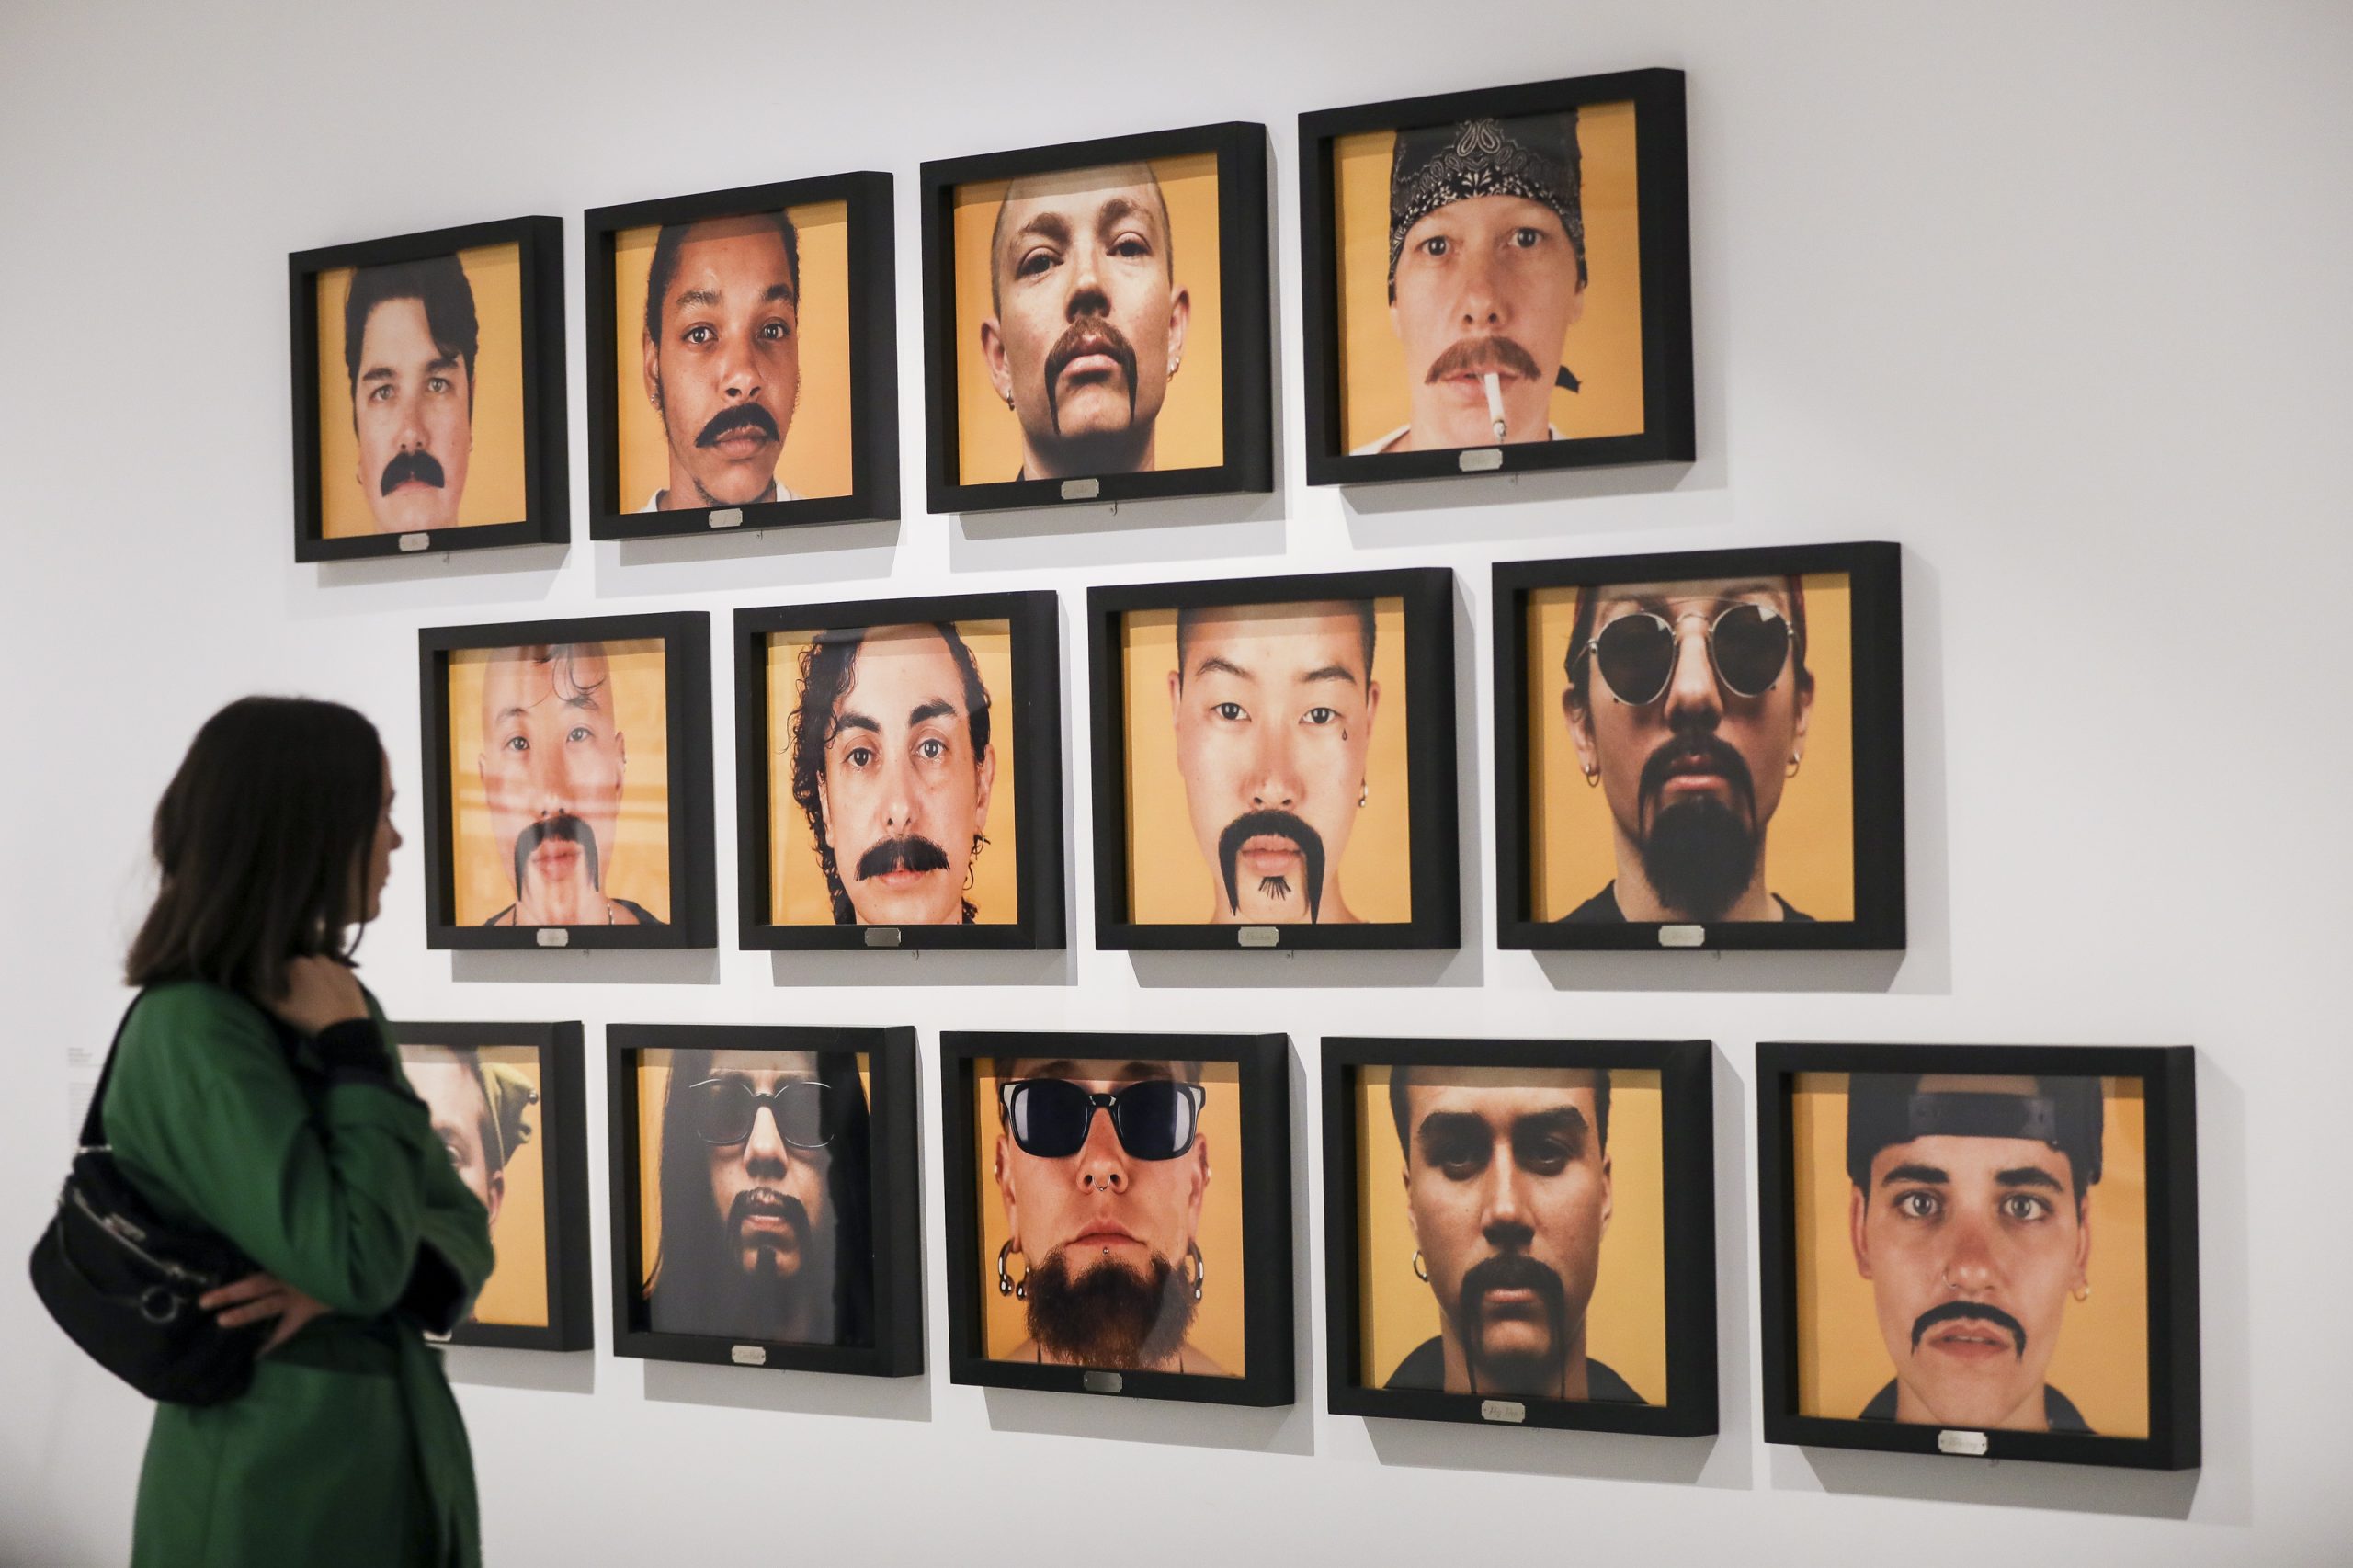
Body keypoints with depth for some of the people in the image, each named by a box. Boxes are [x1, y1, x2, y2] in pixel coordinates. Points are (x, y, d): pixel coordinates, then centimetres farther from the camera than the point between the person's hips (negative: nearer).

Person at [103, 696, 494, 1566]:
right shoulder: (190, 1034, -19)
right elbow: (358, 1261, -26)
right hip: (275, 1491, -7)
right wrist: (352, 1051, -17)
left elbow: (460, 1228, 5)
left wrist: (349, 1281, -15)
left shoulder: (329, 1004, 5)